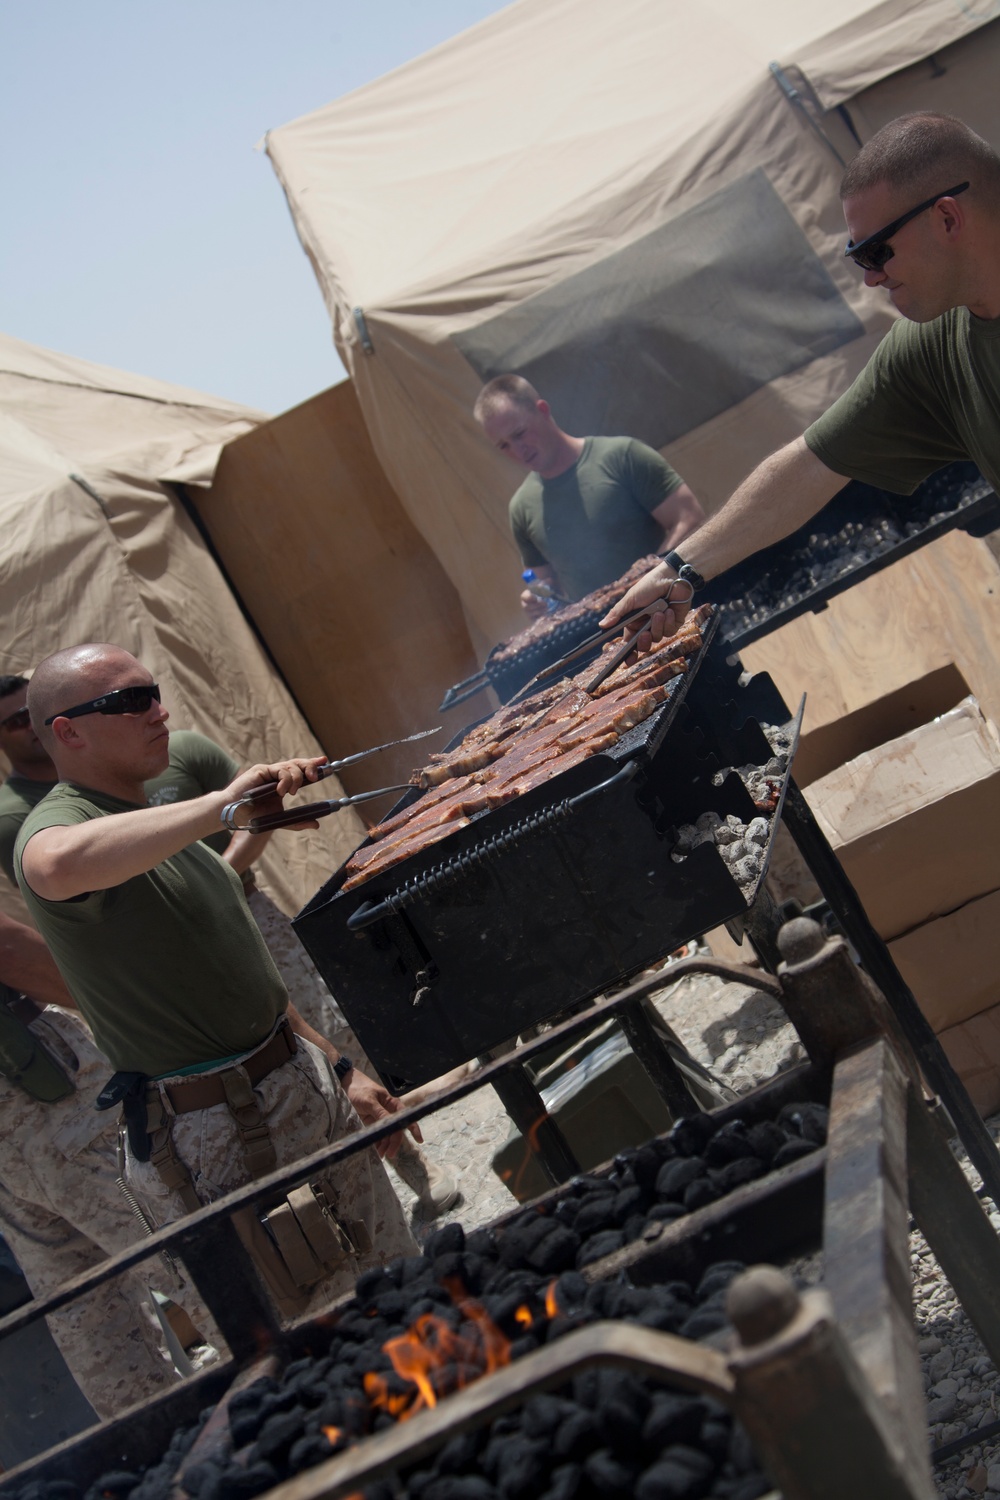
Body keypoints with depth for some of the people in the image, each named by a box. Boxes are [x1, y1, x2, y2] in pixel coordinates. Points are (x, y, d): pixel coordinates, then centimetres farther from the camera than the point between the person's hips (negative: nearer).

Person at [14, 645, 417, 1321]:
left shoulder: (162, 824, 15)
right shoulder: (54, 826, -15)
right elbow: (59, 866, -44)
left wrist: (337, 1068, 20)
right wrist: (225, 805, -41)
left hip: (304, 1086, 9)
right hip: (221, 1137, -9)